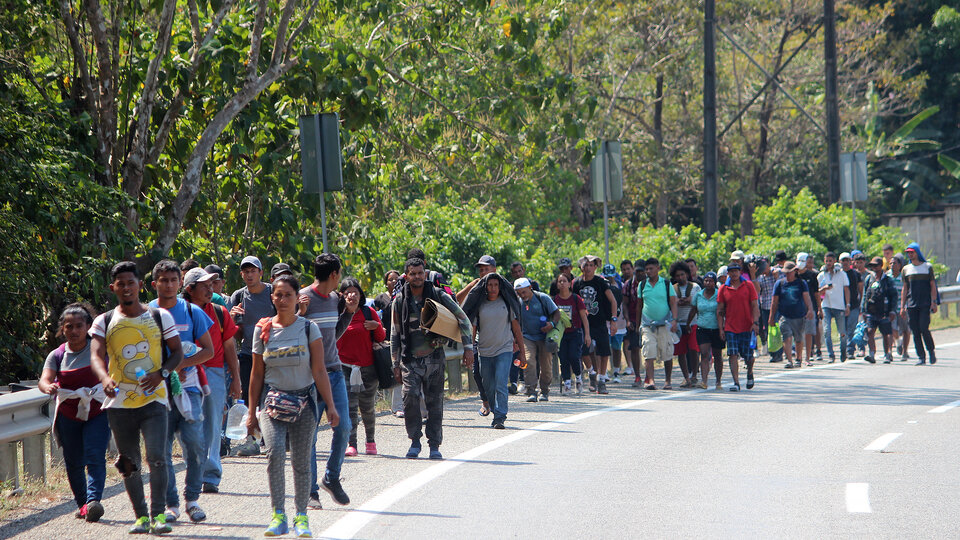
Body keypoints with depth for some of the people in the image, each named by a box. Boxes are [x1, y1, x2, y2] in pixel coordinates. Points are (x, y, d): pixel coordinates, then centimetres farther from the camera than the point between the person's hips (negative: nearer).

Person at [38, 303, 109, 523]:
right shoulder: (57, 355, -1)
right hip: (68, 415, 2)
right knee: (73, 462, 7)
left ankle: (93, 501, -27)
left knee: (95, 457, -17)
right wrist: (49, 387, -39)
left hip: (96, 412, -2)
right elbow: (44, 380, -16)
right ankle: (81, 503, 24)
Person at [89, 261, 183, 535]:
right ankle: (141, 516, 18)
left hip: (153, 399, -2)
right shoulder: (104, 322, 4)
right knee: (129, 463, 7)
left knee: (156, 457, -16)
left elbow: (177, 353, 8)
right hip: (119, 402, 2)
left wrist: (161, 373, -12)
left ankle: (158, 514, -11)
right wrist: (105, 378, -31)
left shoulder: (160, 316, 4)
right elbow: (96, 356, -9)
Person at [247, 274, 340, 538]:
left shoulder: (308, 328, 1)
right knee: (275, 451, -21)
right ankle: (278, 515, -15)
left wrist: (331, 406, -5)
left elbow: (319, 371, 1)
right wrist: (252, 412, 11)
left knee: (301, 461, -1)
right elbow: (257, 373, 10)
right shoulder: (263, 330, 5)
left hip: (304, 401, 0)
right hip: (273, 401, 0)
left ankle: (301, 516, 13)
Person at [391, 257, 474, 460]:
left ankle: (434, 445, 11)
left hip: (434, 358, 0)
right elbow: (395, 334, 11)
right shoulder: (400, 301, 5)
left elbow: (463, 319, 5)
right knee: (410, 396, -18)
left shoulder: (438, 296, 1)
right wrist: (396, 364, 8)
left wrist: (468, 347, -2)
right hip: (410, 359, 0)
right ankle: (415, 441, -4)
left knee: (435, 401, 1)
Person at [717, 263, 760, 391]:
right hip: (730, 327, 1)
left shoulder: (748, 286, 2)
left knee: (748, 356, 3)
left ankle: (750, 373, 34)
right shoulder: (723, 289, 5)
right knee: (733, 355, -8)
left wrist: (755, 322, -10)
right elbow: (720, 310, 7)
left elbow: (755, 306, 1)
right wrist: (721, 328, 0)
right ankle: (736, 383, -8)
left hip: (747, 327, -1)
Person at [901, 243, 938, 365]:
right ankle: (921, 357, 4)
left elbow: (933, 286, 5)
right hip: (911, 305, 3)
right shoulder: (906, 269, 13)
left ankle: (931, 351, 6)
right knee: (915, 331, -2)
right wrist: (902, 306, 8)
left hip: (925, 304, -3)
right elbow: (904, 289, 15)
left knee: (924, 328, -14)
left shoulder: (928, 267, 6)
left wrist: (934, 302, -6)